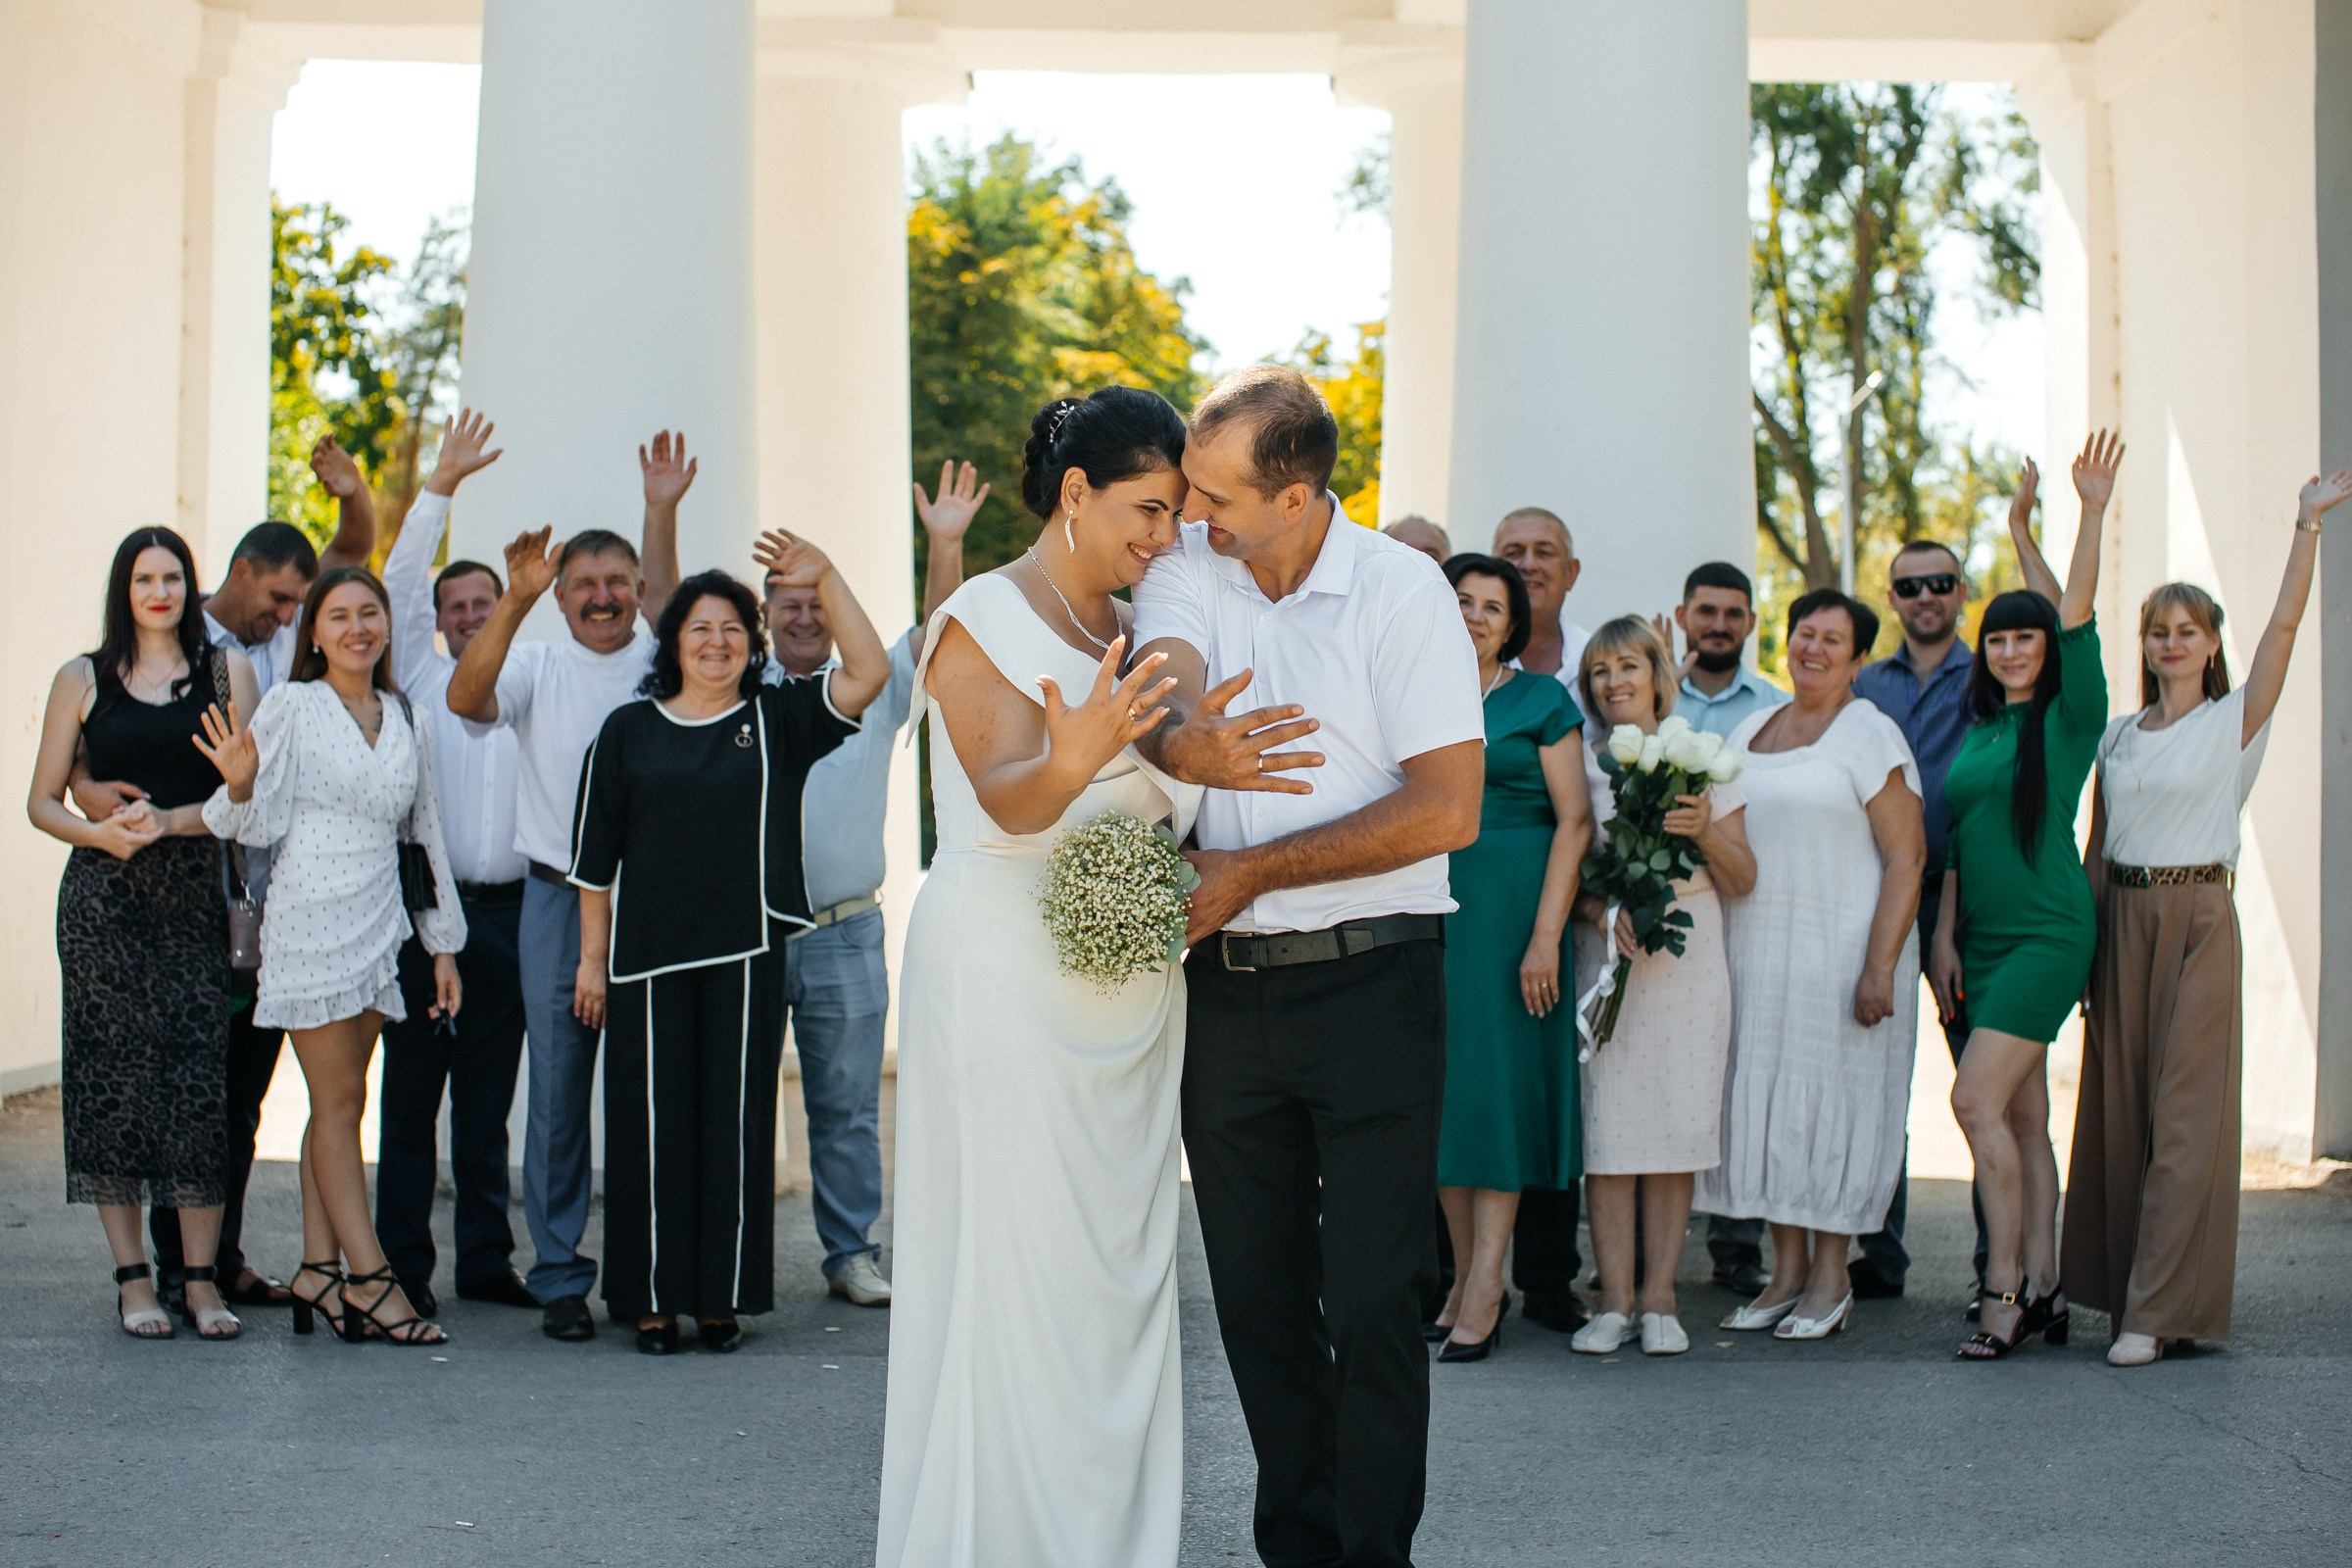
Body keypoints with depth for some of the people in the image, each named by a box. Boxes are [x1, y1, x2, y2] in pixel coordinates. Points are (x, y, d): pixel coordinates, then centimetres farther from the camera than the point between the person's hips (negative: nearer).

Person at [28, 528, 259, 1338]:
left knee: (201, 1075, -6)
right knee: (114, 1074, -1)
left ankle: (201, 1278, -1)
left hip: (196, 894, 0)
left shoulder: (228, 670, 9)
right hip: (103, 899, 0)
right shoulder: (82, 679, 9)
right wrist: (101, 832, -10)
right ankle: (132, 1277, 6)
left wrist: (169, 821, -13)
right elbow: (42, 801, 9)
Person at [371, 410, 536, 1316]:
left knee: (488, 1102, 8)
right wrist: (441, 486, -8)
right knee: (411, 1095, -1)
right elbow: (401, 584, -2)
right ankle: (403, 1266, 4)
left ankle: (484, 1259, 15)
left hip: (508, 910, 2)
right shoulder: (419, 680, 8)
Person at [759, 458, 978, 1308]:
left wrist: (945, 545, -20)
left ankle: (852, 1253, 16)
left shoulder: (873, 689, 5)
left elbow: (934, 634, -6)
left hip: (845, 933, 0)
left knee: (848, 1105, 6)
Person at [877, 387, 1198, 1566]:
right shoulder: (986, 620, -8)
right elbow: (1009, 801, -23)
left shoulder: (1133, 632, 14)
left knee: (1118, 1266, 11)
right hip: (1008, 973, -8)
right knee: (1012, 1262, -6)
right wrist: (1077, 757, -43)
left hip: (1125, 985, 8)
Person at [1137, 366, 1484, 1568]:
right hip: (1224, 984, 4)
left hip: (1370, 982, -4)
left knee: (1372, 1299, -4)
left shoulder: (1403, 590, -7)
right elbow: (1163, 691, -16)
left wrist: (1250, 870, -13)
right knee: (1256, 1295, 12)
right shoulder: (1184, 566, 3)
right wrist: (1186, 745, -41)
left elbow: (1449, 808, -12)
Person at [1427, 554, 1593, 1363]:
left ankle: (1484, 1288, -3)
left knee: (1498, 1076, -4)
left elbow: (1574, 821, -5)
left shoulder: (1539, 700, 0)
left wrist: (1545, 935, -13)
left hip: (1508, 905, -4)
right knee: (1439, 1080, 4)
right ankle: (1467, 1276, 12)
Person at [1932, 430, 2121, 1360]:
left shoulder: (2069, 717, -4)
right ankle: (2041, 1291, 12)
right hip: (1984, 936, 7)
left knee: (1978, 1099, -17)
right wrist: (1945, 935, 12)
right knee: (2023, 1119, 8)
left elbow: (2074, 619, -16)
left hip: (2048, 934, -7)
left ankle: (2004, 1290, -11)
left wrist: (2092, 512, -19)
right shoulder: (1977, 727, 14)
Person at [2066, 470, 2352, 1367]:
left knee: (2184, 1110, -7)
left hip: (2197, 915, -5)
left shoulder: (2234, 721, 1)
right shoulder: (2119, 736, 13)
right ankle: (2122, 1286, 13)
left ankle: (2159, 1310, -10)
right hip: (2120, 918, 5)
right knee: (2119, 1106, 4)